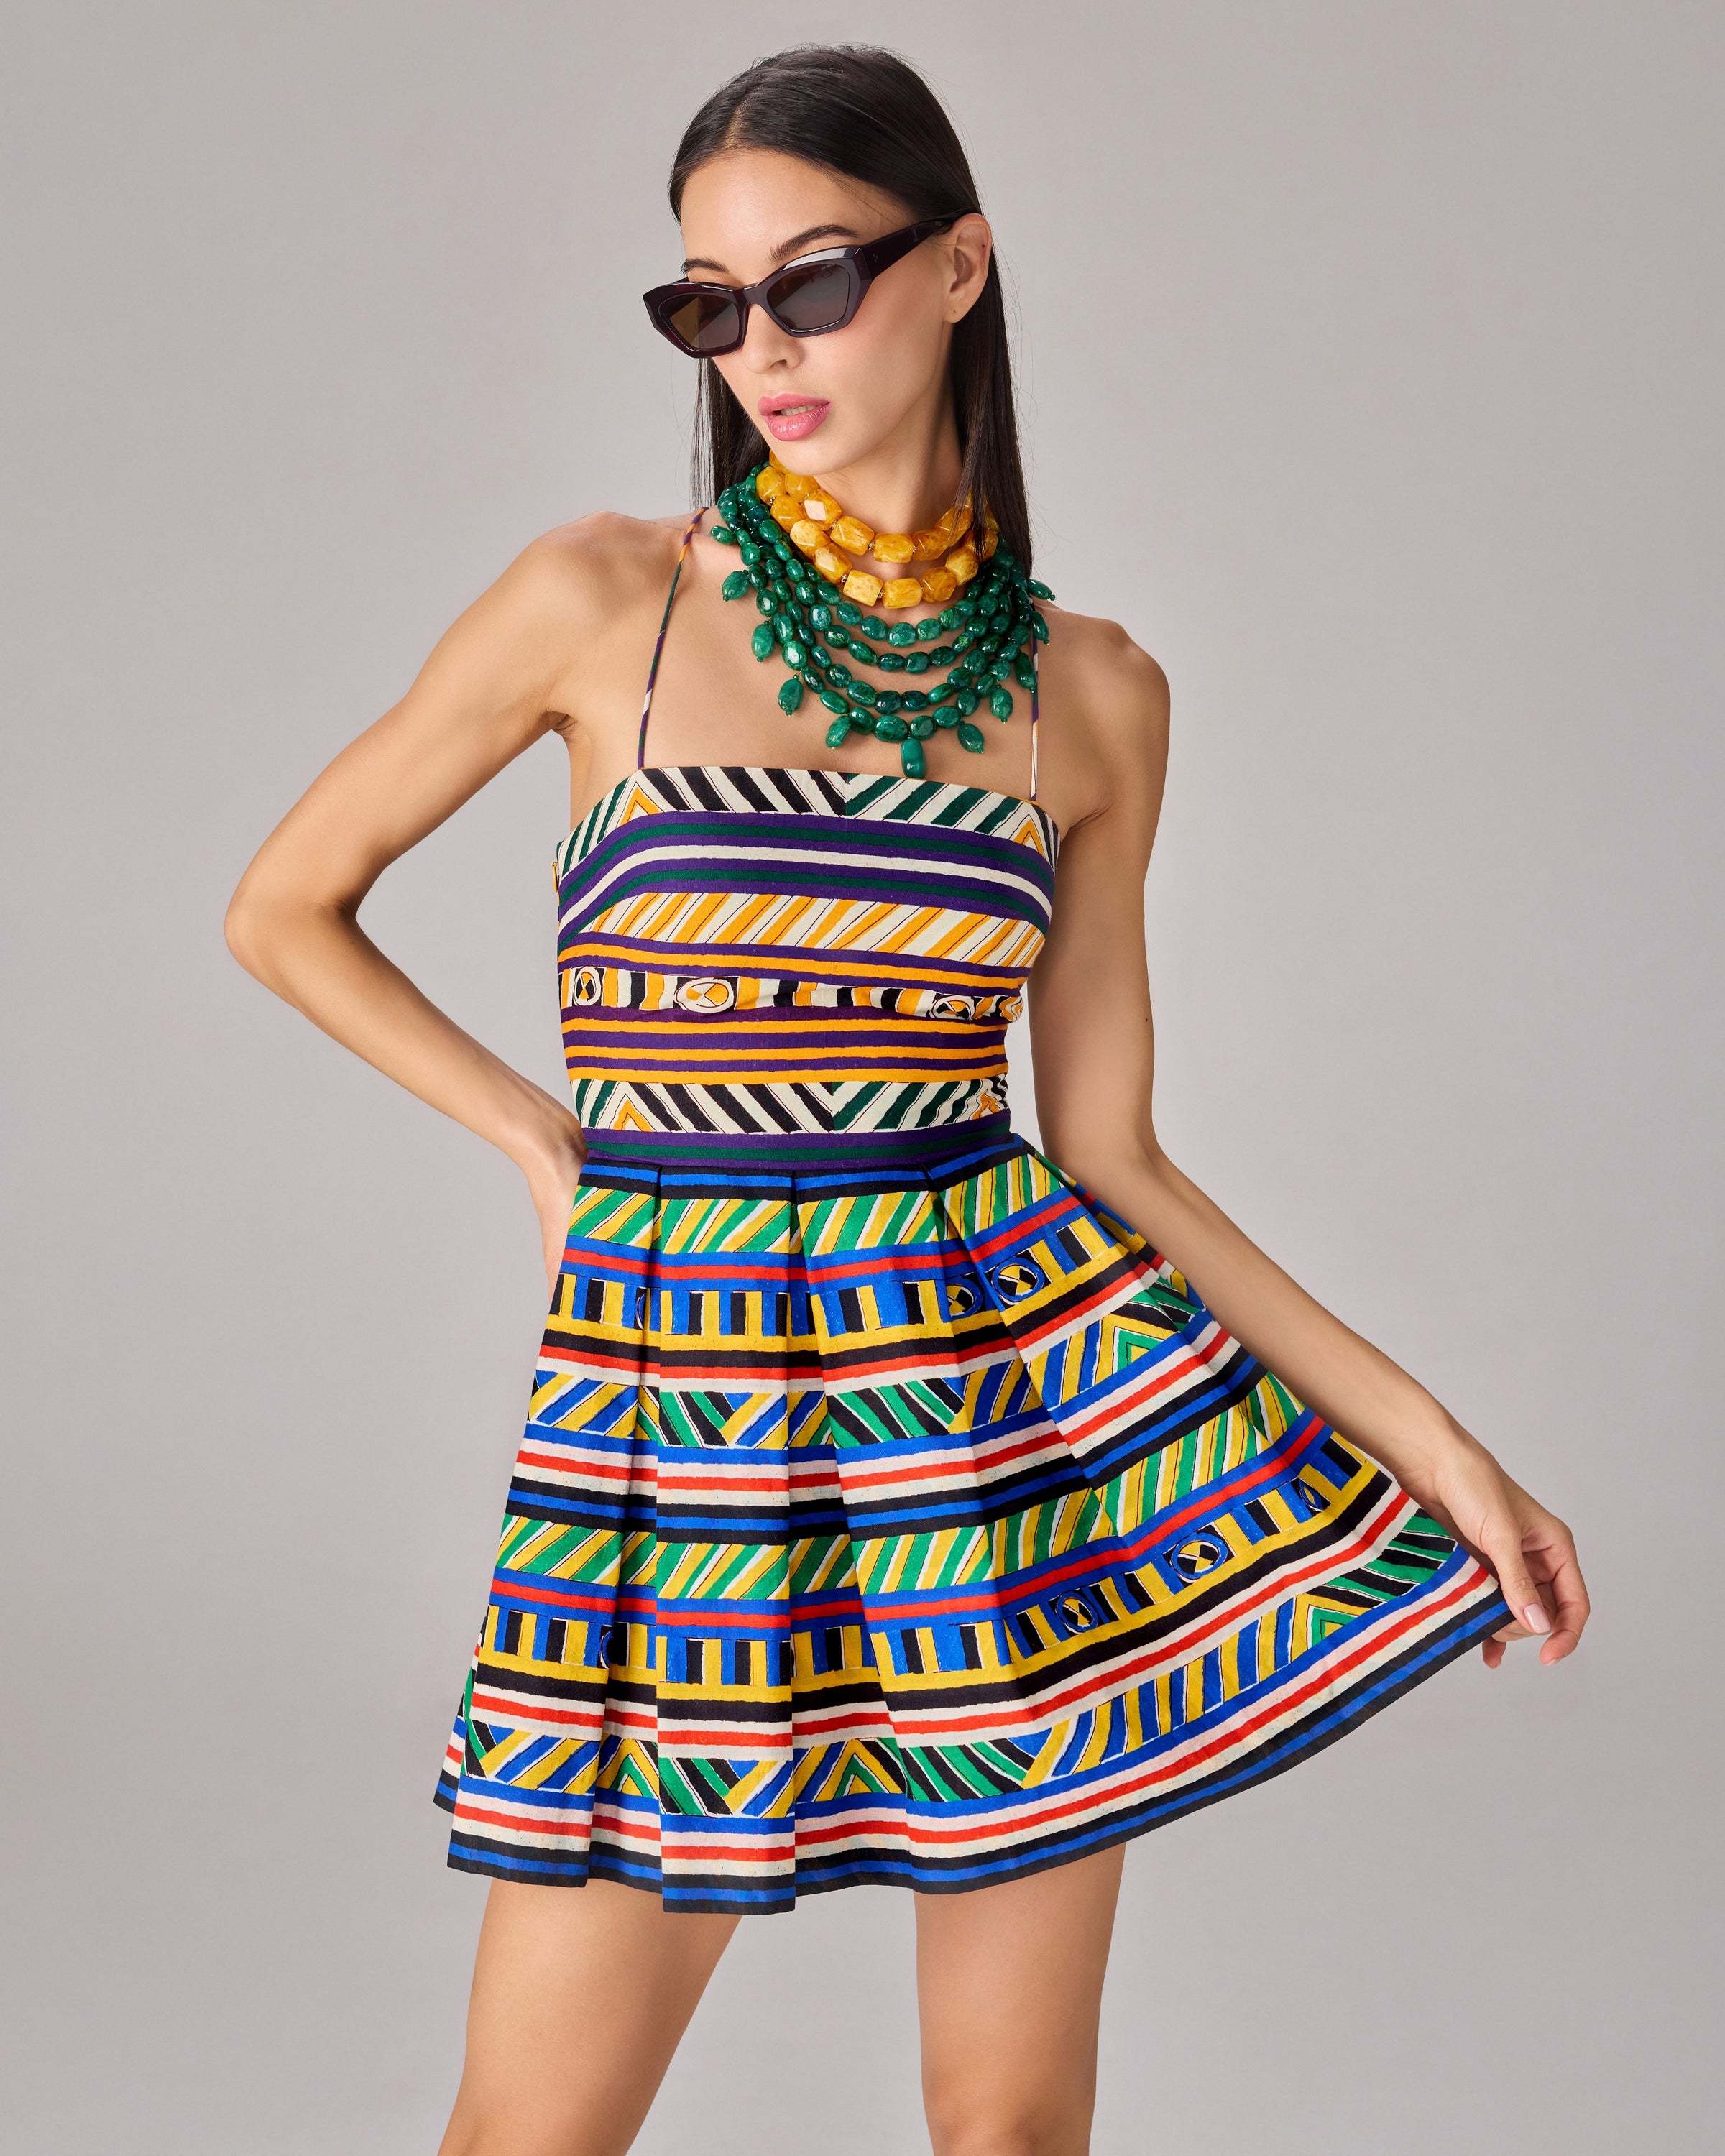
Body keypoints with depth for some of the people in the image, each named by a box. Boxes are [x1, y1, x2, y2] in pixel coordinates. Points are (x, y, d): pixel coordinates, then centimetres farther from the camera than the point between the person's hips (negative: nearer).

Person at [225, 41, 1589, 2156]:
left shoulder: (1090, 692, 3)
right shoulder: (604, 599, -3)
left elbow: (1110, 1148, 6)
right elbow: (286, 906, 7)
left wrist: (1417, 1424, 2)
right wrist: (544, 1142, 2)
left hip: (1015, 1367, 2)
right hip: (680, 1403, -1)